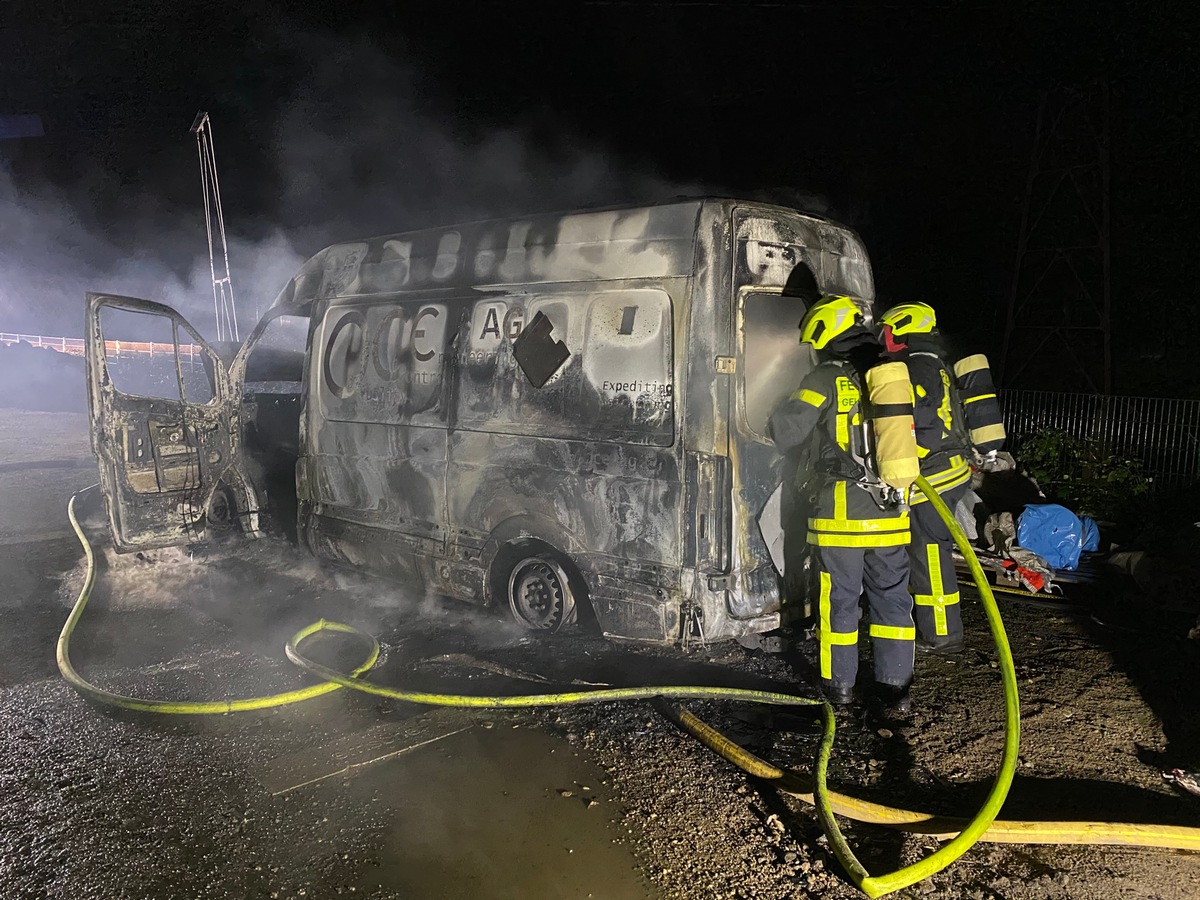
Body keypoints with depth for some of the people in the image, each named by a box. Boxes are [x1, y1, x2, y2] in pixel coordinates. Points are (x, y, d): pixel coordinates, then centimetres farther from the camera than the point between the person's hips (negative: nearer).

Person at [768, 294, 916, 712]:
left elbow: (784, 435, -8)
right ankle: (895, 686, 17)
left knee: (839, 600, 10)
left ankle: (839, 682, 22)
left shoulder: (824, 382, -10)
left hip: (839, 515, -4)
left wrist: (784, 410, 12)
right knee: (892, 598, 12)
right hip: (890, 515, 4)